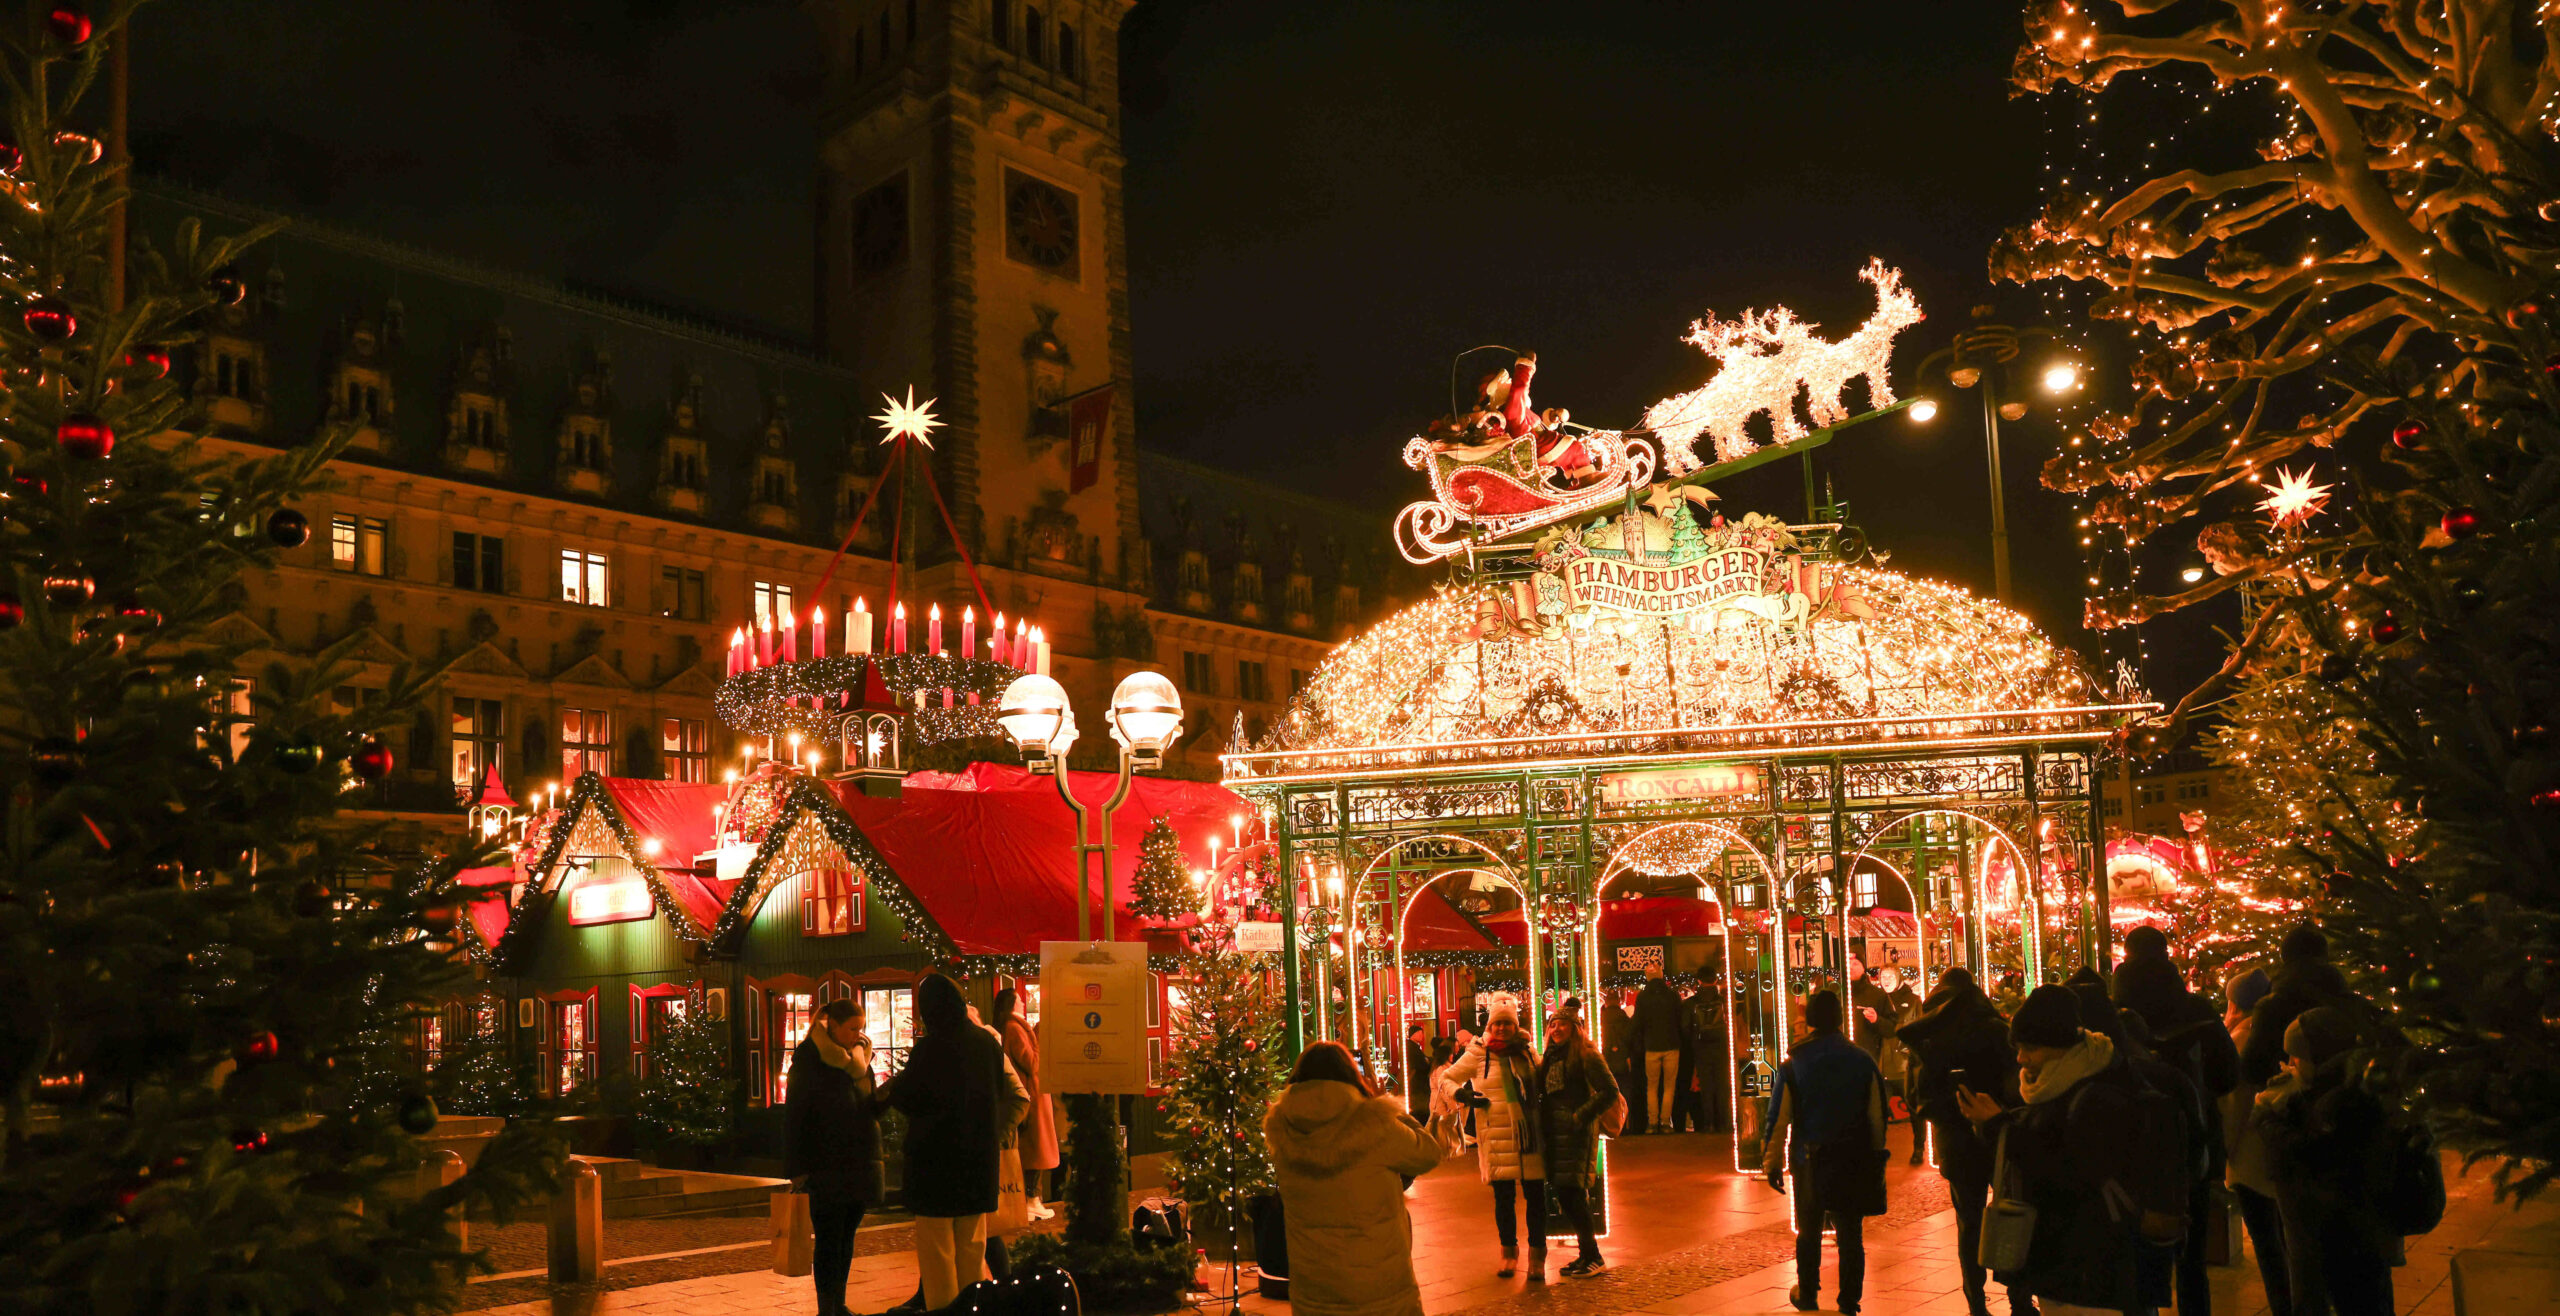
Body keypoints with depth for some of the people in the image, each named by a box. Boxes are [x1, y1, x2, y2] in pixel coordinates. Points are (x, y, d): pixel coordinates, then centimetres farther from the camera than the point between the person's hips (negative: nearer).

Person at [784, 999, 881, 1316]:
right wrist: (797, 1168, -13)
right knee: (828, 1239, -3)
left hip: (858, 1166, 6)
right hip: (826, 1168, -6)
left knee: (846, 1236, 11)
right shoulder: (809, 1058, -7)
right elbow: (795, 1115, -8)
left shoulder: (859, 1057, 12)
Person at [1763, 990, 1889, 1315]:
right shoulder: (1863, 1061, -3)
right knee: (1851, 1234, 7)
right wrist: (1876, 1158, 9)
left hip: (1809, 1161, 0)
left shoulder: (1792, 1064, -7)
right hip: (1854, 1161, 1)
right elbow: (1877, 1116, 0)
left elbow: (1779, 1118, -7)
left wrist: (1772, 1163, 1)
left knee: (1809, 1232, 16)